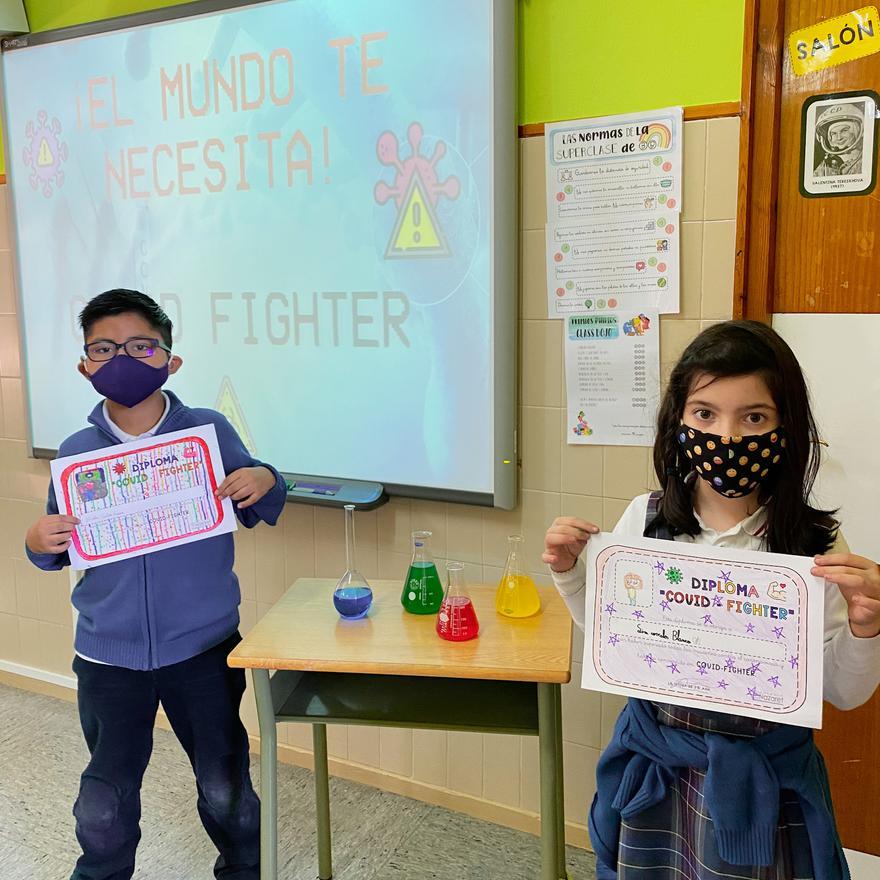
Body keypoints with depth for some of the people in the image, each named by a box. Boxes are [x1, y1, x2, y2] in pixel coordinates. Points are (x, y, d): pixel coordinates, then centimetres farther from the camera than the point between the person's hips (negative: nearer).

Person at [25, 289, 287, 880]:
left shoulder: (211, 431, -7)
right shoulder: (78, 451, -2)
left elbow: (260, 515, 4)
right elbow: (61, 552, 8)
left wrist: (264, 482, -17)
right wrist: (40, 543, -14)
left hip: (204, 647, -1)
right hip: (108, 654, 2)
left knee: (225, 788, 13)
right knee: (103, 804, 13)